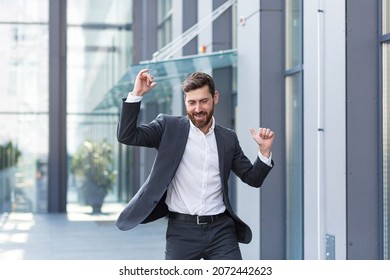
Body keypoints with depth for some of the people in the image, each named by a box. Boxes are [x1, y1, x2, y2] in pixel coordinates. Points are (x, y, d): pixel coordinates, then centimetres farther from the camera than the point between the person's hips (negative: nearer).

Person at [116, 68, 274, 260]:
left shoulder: (227, 138, 10)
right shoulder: (169, 127, 3)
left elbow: (252, 178, 15)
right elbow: (126, 136, -6)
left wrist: (264, 149, -2)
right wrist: (136, 94, -14)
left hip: (221, 230, 2)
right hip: (182, 230, -2)